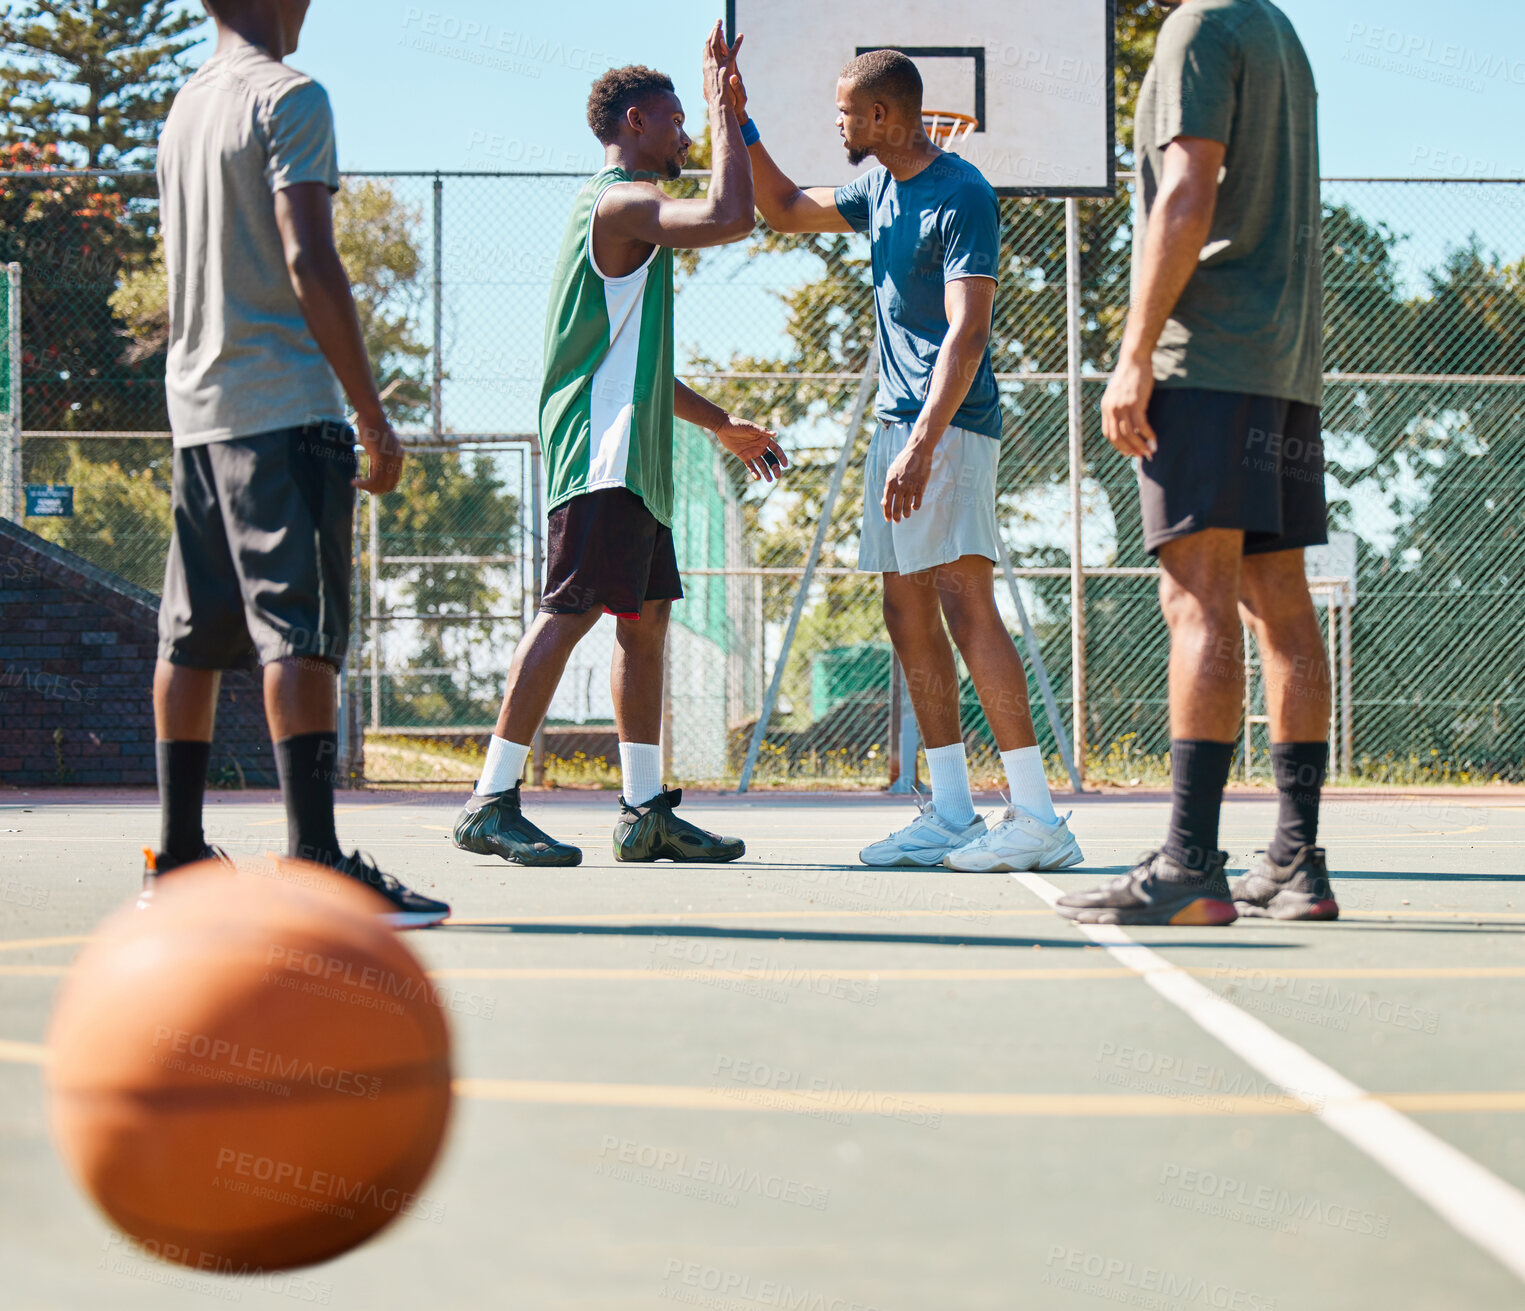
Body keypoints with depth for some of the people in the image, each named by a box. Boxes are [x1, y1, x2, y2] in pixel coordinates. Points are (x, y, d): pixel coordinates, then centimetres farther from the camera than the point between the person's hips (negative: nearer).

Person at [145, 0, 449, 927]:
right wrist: (374, 416, -14)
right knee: (300, 631, -13)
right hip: (286, 406, -9)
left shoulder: (187, 105, 19)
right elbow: (310, 263, -16)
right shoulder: (289, 97, -7)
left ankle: (178, 856, 15)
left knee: (194, 637, 11)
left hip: (198, 405, 9)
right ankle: (316, 863, -20)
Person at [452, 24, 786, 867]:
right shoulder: (621, 202, -9)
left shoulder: (619, 212, 24)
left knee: (646, 617, 9)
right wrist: (724, 111, -13)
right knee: (571, 610, -13)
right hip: (603, 451, -11)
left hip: (631, 457, 11)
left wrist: (725, 426, 32)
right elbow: (729, 217, -26)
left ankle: (645, 810, 11)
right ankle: (491, 803, -14)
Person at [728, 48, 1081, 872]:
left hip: (951, 427, -10)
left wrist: (924, 444, -29)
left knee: (965, 603, -17)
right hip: (896, 423, 10)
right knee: (907, 611, 7)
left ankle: (1038, 818, -19)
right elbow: (785, 210, 32)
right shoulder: (881, 192, 15)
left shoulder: (962, 197, -13)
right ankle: (951, 816, 10)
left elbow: (967, 332, -21)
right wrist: (739, 123, 21)